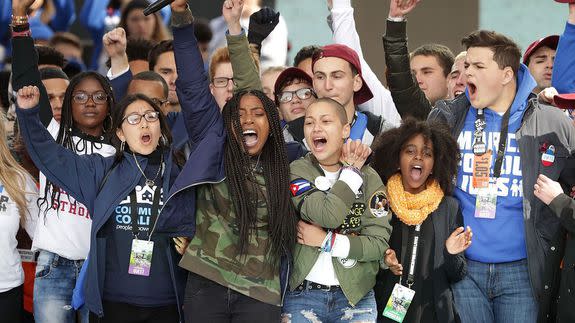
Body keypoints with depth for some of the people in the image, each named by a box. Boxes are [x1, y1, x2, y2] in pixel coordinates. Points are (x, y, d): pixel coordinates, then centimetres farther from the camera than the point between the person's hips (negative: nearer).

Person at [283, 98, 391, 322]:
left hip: (356, 295, 2)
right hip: (303, 295, -2)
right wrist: (352, 171, -9)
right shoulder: (296, 172, -2)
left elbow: (379, 242, -4)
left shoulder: (369, 177, 4)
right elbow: (329, 215, -19)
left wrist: (327, 241, -13)